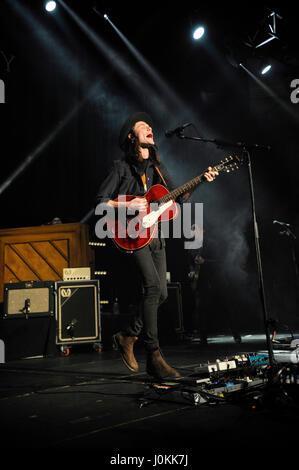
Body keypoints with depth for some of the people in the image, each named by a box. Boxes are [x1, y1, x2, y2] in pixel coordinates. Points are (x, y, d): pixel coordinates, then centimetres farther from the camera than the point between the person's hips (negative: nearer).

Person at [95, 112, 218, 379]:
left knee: (161, 293, 2)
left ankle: (128, 337, 22)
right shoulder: (122, 167, 1)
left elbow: (178, 197, 12)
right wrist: (128, 206, -18)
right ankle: (154, 356, -16)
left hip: (156, 235, 7)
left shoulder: (158, 168, 17)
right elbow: (101, 201, -3)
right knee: (154, 287, -21)